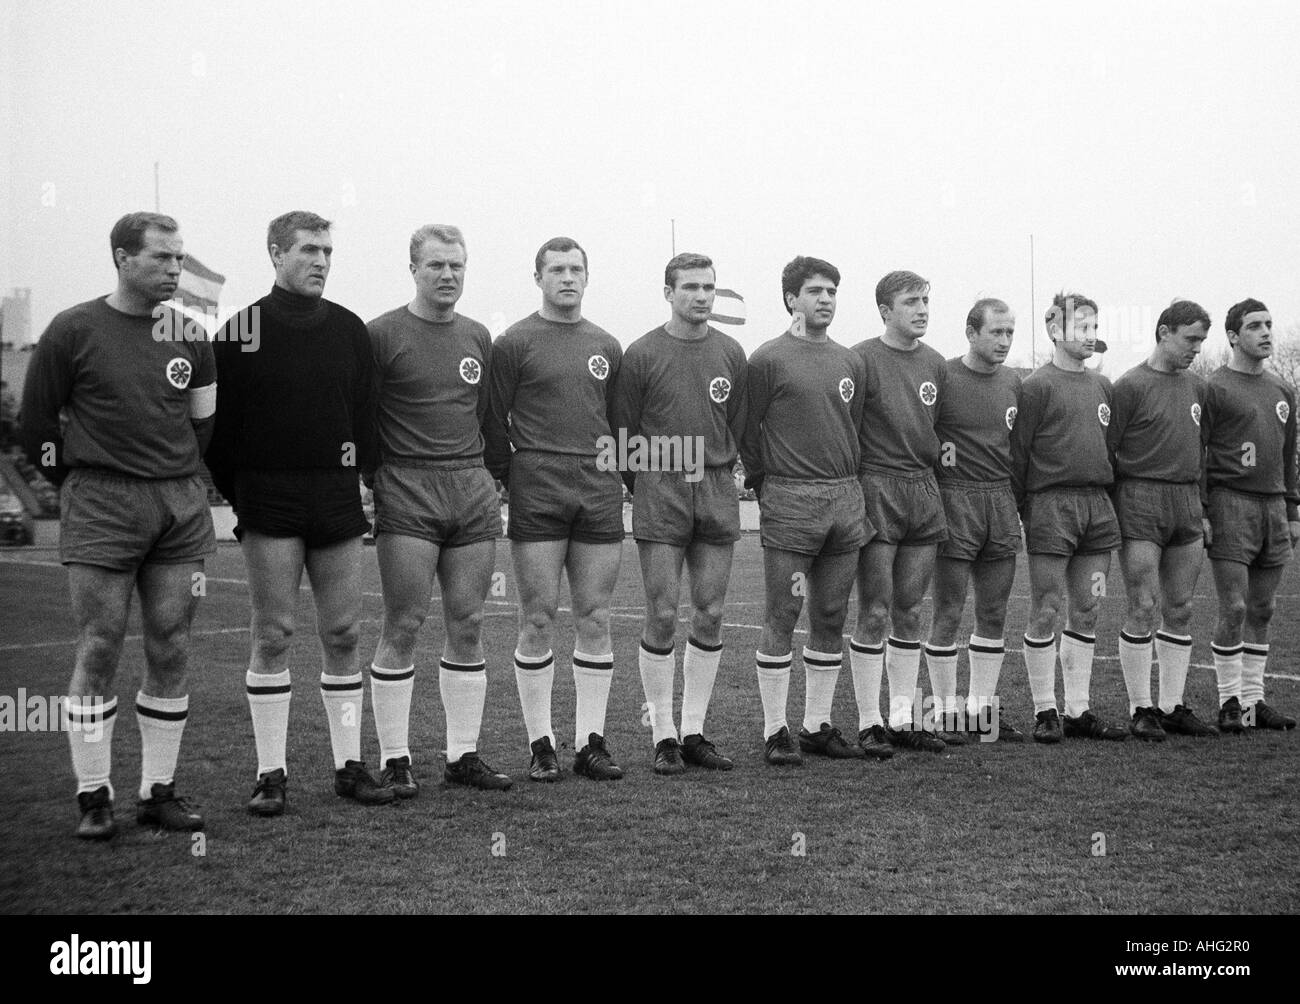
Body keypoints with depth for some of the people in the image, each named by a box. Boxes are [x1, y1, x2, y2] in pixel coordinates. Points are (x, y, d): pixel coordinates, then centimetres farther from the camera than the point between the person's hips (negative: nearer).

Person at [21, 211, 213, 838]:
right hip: (101, 507, -4)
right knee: (98, 652, -4)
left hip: (180, 506, 4)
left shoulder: (189, 334, 10)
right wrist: (75, 483, 9)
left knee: (170, 653, 4)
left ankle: (159, 793, 13)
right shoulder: (74, 330, -2)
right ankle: (93, 798, 6)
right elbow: (37, 419, 5)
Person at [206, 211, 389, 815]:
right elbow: (220, 422, 1)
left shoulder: (349, 330, 10)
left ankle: (348, 765, 14)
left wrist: (358, 477, 4)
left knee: (342, 634, 5)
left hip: (337, 501, 3)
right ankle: (271, 774, 7)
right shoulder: (243, 330, 0)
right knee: (272, 636, -1)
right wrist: (238, 494, -3)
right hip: (270, 503, -3)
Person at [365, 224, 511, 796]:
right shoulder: (383, 334, -2)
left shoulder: (478, 337, 14)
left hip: (473, 492, 5)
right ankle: (395, 760, 4)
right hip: (407, 496, -5)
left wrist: (493, 477, 15)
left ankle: (464, 755, 13)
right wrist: (376, 480, -5)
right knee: (404, 626, -4)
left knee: (467, 626, 5)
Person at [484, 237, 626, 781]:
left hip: (599, 493, 4)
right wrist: (507, 483, -3)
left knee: (595, 620, 4)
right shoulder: (514, 343, 2)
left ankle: (591, 742, 11)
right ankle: (541, 745, 7)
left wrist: (627, 479, 11)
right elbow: (494, 423, 1)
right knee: (538, 621, -1)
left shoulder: (607, 347, 16)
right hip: (537, 495, -4)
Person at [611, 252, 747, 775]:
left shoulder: (731, 353, 9)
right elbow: (624, 430, 4)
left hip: (717, 495, 4)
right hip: (659, 496, -3)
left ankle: (694, 731, 14)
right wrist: (645, 487, 5)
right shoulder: (642, 354, -2)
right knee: (662, 615, -4)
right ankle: (663, 736, 6)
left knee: (710, 615, 4)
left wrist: (716, 476, 12)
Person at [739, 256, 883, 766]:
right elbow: (747, 432, -1)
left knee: (831, 619, 9)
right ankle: (775, 732, 5)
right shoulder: (768, 359, -3)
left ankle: (818, 726, 18)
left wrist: (848, 486, 12)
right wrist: (767, 488, 0)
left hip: (846, 500, 6)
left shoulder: (850, 362, 14)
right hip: (789, 501, -5)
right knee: (781, 619, -3)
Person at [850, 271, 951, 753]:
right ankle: (869, 723, 5)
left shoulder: (935, 364, 13)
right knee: (875, 613, -3)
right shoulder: (861, 359, -6)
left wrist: (932, 470, 13)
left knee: (909, 612, 9)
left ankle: (903, 719, 16)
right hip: (877, 491, -6)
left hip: (924, 493, 6)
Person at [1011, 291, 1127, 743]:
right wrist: (1018, 513, -8)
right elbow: (1018, 454, -5)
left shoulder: (1102, 385, 15)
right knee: (1046, 612, -2)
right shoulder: (1037, 386, -4)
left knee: (1086, 613, 8)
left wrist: (1110, 505, 15)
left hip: (1098, 506, 6)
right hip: (1051, 505, -6)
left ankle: (1079, 711, 15)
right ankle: (1045, 712, 6)